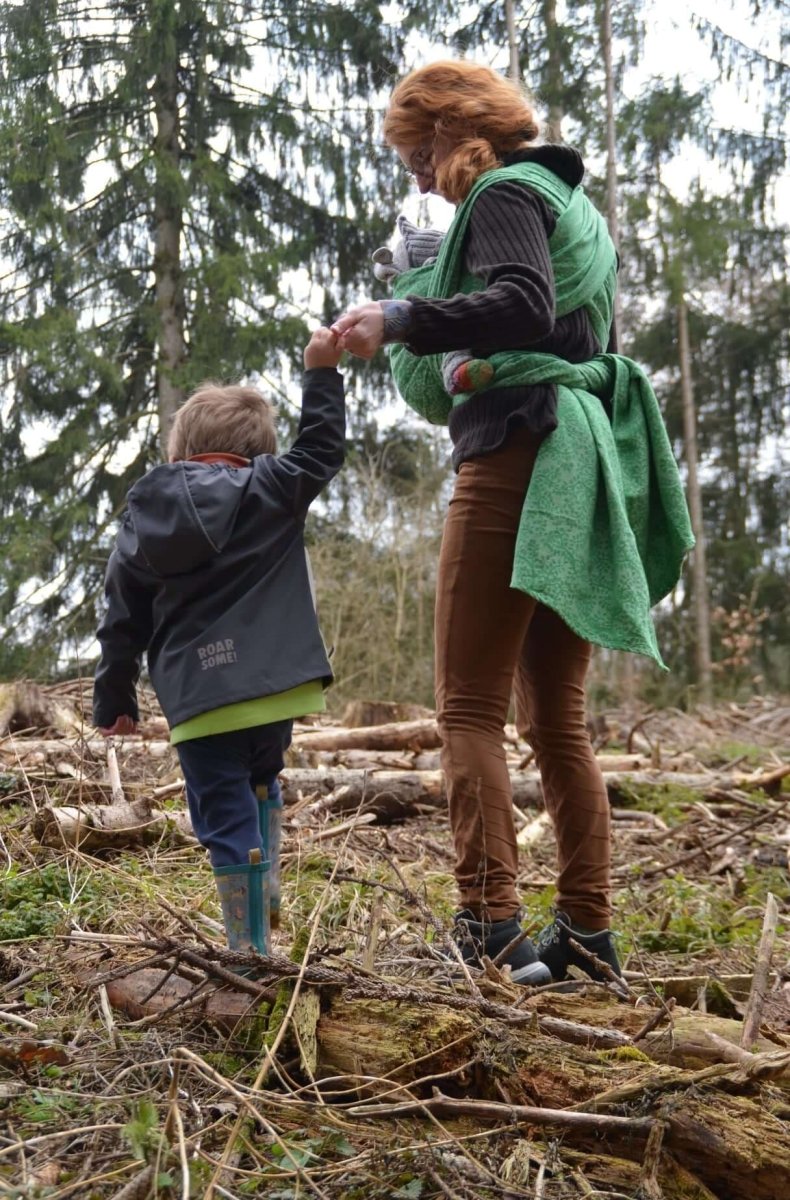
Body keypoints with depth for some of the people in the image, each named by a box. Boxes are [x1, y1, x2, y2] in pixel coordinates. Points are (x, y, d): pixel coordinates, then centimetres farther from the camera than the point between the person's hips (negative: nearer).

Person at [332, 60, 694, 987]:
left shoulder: (503, 193, -1)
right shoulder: (573, 206, 26)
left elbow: (522, 304, -20)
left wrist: (402, 318, -24)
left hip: (516, 461, -9)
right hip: (580, 468, 9)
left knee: (469, 708, -10)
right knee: (554, 718, 8)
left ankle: (488, 930, -16)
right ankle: (587, 934, 8)